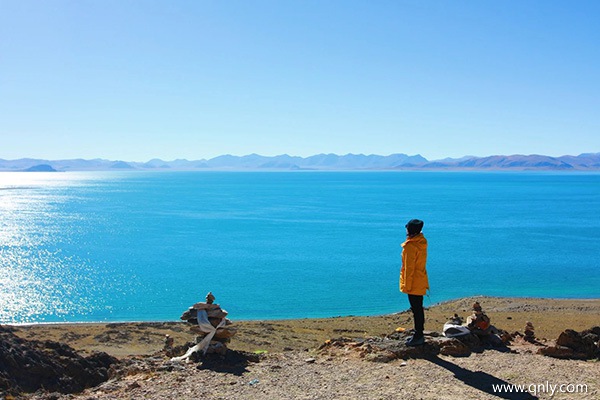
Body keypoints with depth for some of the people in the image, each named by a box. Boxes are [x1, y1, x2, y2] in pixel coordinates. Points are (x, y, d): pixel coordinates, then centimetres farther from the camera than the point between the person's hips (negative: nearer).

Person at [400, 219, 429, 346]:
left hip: (414, 283, -9)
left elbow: (409, 267, -19)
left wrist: (407, 285, -14)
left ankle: (418, 337, 3)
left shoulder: (411, 245, -20)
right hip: (421, 281, 9)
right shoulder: (422, 242, 8)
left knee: (416, 309, -3)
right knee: (418, 308, 16)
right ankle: (419, 335, 25)